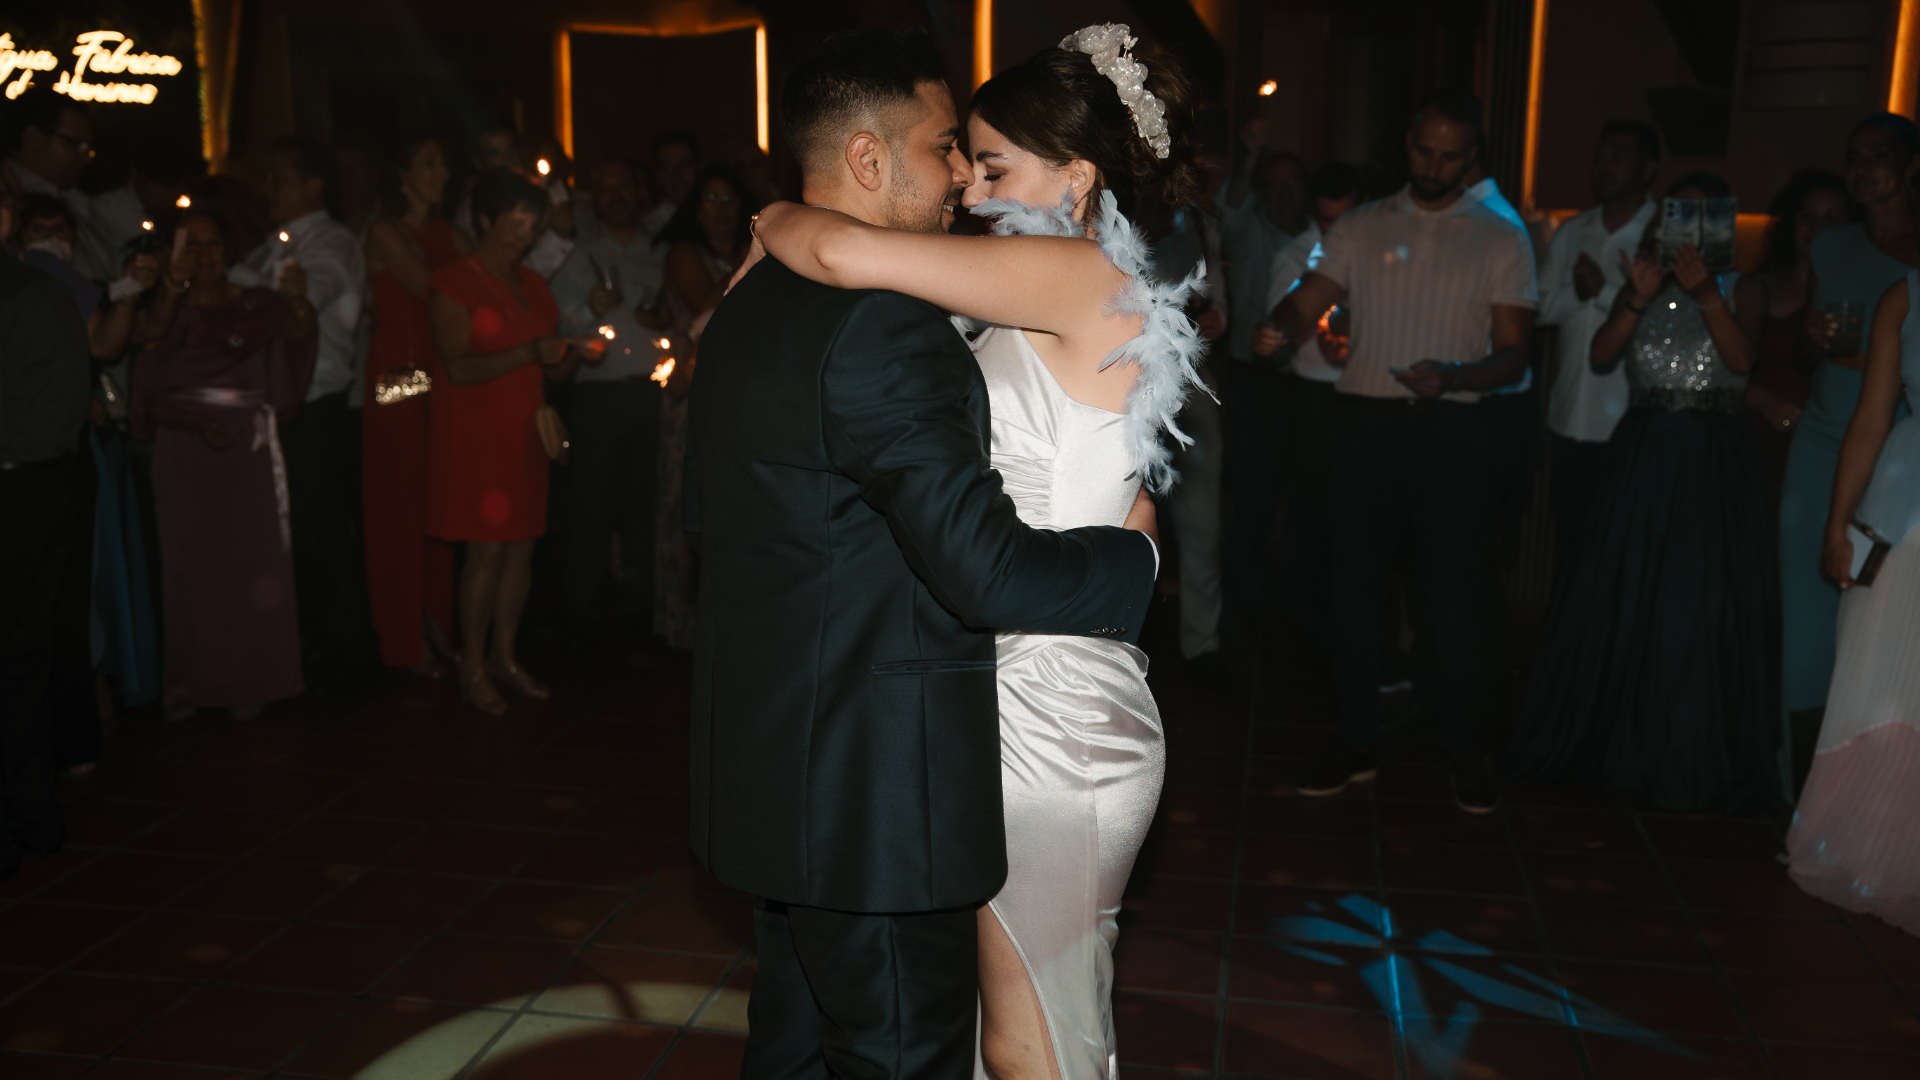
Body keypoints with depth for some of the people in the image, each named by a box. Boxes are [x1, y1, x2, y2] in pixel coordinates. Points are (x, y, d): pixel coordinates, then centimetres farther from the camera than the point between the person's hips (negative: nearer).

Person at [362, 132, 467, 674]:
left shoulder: (450, 235, 16)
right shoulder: (384, 233, -3)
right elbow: (430, 288, -15)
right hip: (396, 377, -5)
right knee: (400, 503, -1)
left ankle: (437, 625, 13)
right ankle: (404, 640, 6)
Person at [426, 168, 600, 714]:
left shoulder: (533, 285, 15)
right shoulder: (453, 283, -7)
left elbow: (552, 371, 16)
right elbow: (459, 369, -16)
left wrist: (575, 353, -6)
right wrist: (528, 352, -24)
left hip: (521, 428, 6)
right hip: (473, 429, -6)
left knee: (521, 545, 5)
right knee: (487, 547, -7)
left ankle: (504, 655, 17)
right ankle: (472, 667, 4)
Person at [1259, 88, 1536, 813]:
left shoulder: (1501, 241, 6)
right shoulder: (1359, 228, 11)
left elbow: (1513, 356, 1)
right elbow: (1306, 305, 2)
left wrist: (1453, 376, -19)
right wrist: (1281, 330, -22)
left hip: (1452, 432, -2)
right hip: (1365, 422, 2)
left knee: (1457, 595, 0)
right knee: (1355, 586, 7)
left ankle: (1465, 754, 15)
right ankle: (1356, 745, 20)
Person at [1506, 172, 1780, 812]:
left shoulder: (1741, 290, 6)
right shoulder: (1643, 284, 12)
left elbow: (1742, 358, -12)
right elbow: (1601, 354, -3)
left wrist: (1705, 292, -23)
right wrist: (1640, 297, -16)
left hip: (1713, 462, -2)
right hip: (1643, 453, 2)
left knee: (1700, 609, -2)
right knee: (1618, 601, 4)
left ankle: (1689, 764, 10)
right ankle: (1605, 742, 19)